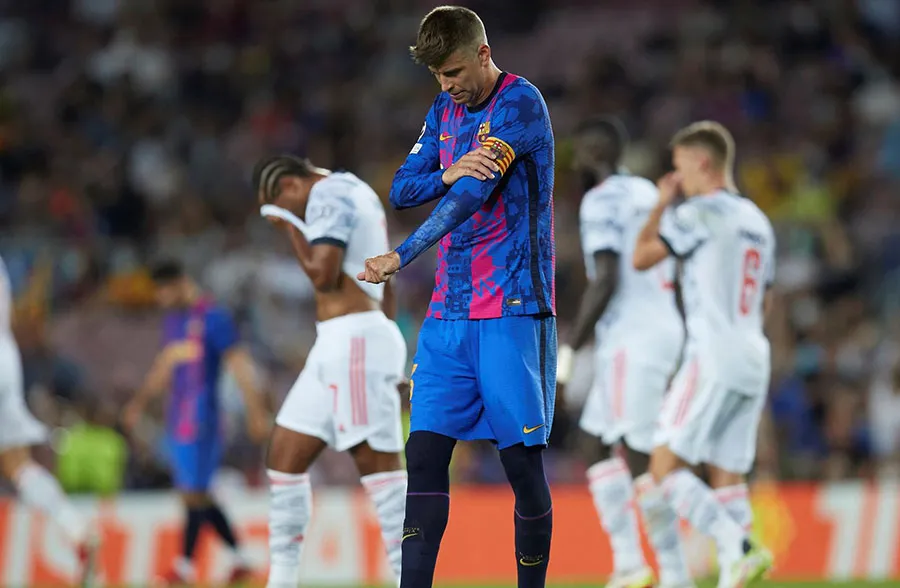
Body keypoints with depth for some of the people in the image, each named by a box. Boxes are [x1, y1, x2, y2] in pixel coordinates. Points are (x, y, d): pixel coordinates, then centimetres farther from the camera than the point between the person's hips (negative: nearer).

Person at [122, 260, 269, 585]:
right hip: (177, 419, 9)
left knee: (194, 492, -6)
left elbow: (240, 364, -12)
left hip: (200, 417, -9)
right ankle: (240, 558, 14)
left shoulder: (212, 317, -10)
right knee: (196, 494, 8)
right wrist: (140, 402, 30)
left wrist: (256, 411, -16)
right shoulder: (173, 319, 16)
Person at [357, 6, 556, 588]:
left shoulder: (520, 103, -9)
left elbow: (474, 194, -20)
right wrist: (448, 172, -11)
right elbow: (401, 191, 11)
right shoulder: (444, 111, 16)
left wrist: (402, 256, -28)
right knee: (425, 452, -4)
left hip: (513, 310, -6)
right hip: (449, 313, 7)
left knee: (522, 459, -4)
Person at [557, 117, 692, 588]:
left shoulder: (602, 201, -11)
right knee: (596, 444, 14)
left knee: (641, 458, -7)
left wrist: (569, 349, -15)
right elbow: (675, 276, 19)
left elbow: (605, 283, -19)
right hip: (665, 330, 9)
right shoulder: (648, 194, 17)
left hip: (630, 339, -9)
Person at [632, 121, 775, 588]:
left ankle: (736, 546, -24)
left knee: (666, 465, -8)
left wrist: (661, 203, 7)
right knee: (727, 474, 6)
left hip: (713, 357, -8)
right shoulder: (758, 221, 19)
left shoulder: (700, 213, -8)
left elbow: (641, 258, -6)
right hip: (753, 361, 8)